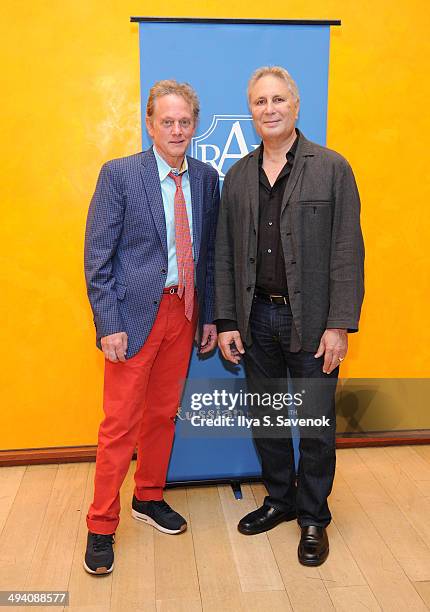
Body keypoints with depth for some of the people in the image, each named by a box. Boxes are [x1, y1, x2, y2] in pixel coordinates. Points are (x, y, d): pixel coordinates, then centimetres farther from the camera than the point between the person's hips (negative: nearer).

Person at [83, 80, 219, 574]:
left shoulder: (206, 178, 7)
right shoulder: (119, 174, -7)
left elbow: (208, 252, 13)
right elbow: (97, 258, -8)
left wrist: (209, 315, 10)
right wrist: (109, 325, -13)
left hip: (183, 311, 5)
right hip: (135, 314, -4)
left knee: (163, 413, 16)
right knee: (120, 422, 1)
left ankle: (149, 498, 36)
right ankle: (101, 526, 17)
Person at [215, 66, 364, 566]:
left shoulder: (332, 169, -4)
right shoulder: (237, 176, 7)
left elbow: (347, 253, -8)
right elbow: (225, 255, 7)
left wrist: (339, 325, -13)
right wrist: (226, 322, 2)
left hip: (311, 320, -3)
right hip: (256, 318, 4)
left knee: (316, 424, 7)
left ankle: (313, 517, 28)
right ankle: (279, 500, 36)